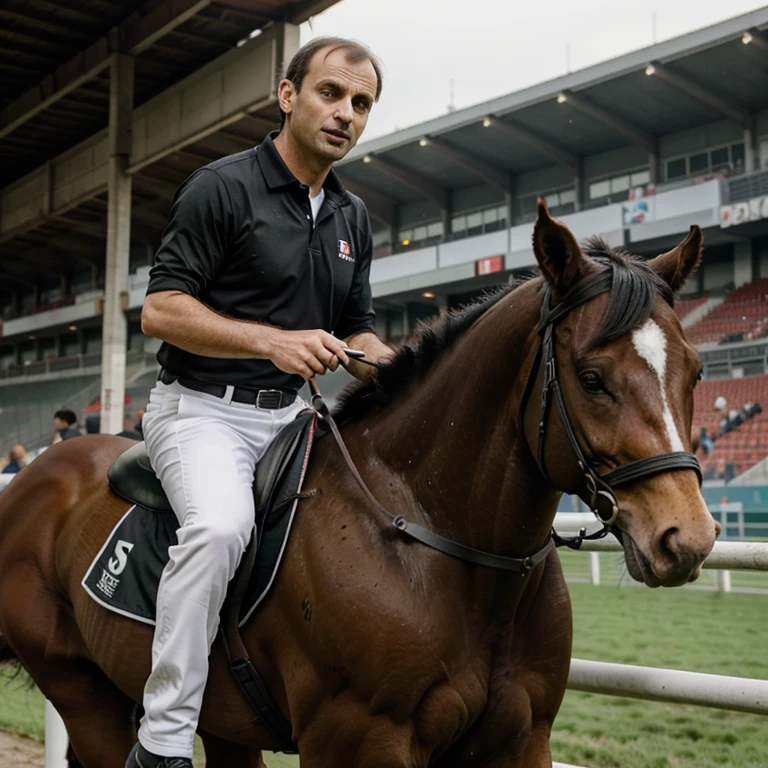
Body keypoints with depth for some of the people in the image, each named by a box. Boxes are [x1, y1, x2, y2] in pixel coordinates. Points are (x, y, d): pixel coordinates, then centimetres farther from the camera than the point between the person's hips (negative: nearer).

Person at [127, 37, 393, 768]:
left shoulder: (352, 218, 13)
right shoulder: (223, 187, -8)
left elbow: (357, 330, 20)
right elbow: (160, 309, -13)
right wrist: (274, 342, -24)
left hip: (291, 412, 8)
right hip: (203, 407, -7)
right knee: (221, 522, -35)